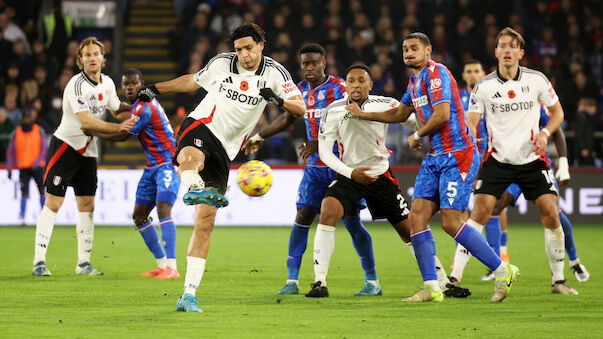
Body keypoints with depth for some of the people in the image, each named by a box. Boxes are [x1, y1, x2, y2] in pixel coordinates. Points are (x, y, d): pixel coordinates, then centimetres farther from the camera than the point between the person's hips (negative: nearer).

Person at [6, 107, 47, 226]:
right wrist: (9, 168, 1)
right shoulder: (16, 132, 2)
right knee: (24, 192, -5)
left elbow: (43, 149, -1)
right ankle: (22, 217, -3)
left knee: (41, 190, 1)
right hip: (23, 167, 0)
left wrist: (36, 164, -12)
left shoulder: (39, 131, 1)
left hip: (37, 166, 0)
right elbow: (10, 151, 6)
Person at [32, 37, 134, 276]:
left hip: (88, 151, 7)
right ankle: (39, 261, -6)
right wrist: (119, 128, -32)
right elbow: (86, 122, -28)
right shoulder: (77, 85, -19)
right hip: (65, 146, -7)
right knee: (53, 203, -9)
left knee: (87, 206, 6)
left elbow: (116, 108, 24)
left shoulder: (107, 83, 5)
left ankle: (83, 262, 12)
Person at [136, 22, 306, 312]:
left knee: (206, 221, -4)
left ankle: (189, 294, 0)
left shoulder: (274, 72, 2)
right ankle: (193, 188, -78)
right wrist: (156, 89, 26)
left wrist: (279, 100, -26)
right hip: (200, 126, -1)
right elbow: (192, 81, 23)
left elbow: (301, 108, -6)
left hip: (224, 151, 1)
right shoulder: (221, 63, 4)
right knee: (192, 158, -42)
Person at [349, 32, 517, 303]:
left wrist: (417, 136, -5)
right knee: (417, 217, -2)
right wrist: (363, 115, 34)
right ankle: (431, 288, 0)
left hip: (457, 156, -9)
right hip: (435, 157, 9)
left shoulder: (435, 73, -12)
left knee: (451, 222, -13)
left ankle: (503, 272, -1)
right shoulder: (415, 80, 18)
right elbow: (400, 113, 34)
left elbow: (441, 115, -21)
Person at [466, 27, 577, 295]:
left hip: (532, 159, 1)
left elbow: (557, 112, 11)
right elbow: (470, 125, -3)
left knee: (550, 212, -9)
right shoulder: (483, 87, -3)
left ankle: (558, 279, 6)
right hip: (497, 159, -1)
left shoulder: (537, 80, -1)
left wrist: (545, 133, -9)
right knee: (480, 211, -15)